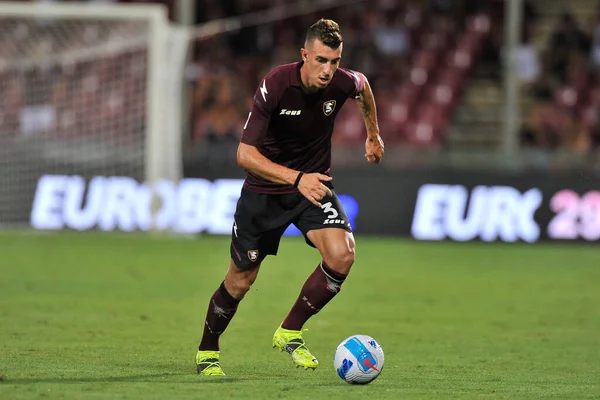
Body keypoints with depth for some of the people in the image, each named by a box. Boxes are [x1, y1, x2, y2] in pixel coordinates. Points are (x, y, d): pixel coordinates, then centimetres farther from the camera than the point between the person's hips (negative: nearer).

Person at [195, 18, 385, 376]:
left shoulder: (343, 83, -16)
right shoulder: (275, 86, -27)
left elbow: (364, 86, 13)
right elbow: (246, 154, -31)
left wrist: (373, 135, 25)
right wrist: (296, 178, -43)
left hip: (314, 183, 3)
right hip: (264, 188, -3)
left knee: (342, 254, -24)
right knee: (241, 280, 7)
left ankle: (290, 332, -4)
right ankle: (208, 350, 34)